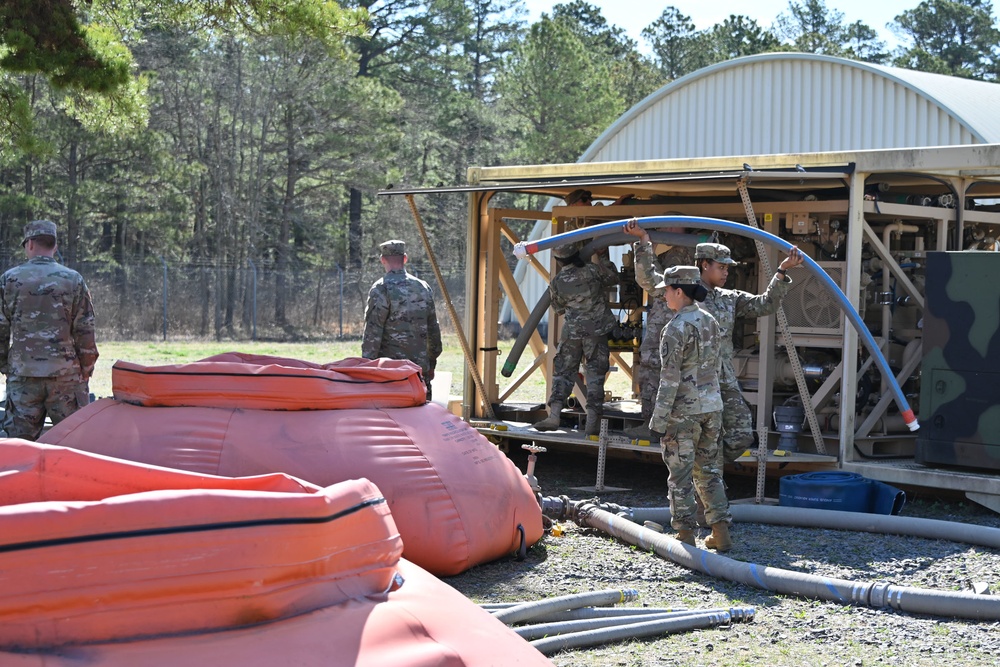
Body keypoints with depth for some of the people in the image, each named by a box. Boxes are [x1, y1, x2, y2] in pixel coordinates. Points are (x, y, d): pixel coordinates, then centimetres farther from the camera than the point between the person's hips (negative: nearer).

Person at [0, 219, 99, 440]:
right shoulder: (73, 280, 0)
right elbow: (85, 331, -1)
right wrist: (87, 369, 8)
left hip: (22, 374, 1)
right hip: (66, 374, -1)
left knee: (19, 441, 5)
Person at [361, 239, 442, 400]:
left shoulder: (381, 289, -10)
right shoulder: (423, 288, 9)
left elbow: (372, 333, -12)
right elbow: (433, 330, 15)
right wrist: (431, 363, 24)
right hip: (420, 368, 5)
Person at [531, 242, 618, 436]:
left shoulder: (557, 282, -2)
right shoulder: (592, 270, -8)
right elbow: (613, 278, 9)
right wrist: (604, 258, 20)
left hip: (571, 332, 1)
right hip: (596, 330, -1)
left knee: (563, 372, 10)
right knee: (595, 375, 2)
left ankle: (554, 416, 1)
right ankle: (592, 422, -2)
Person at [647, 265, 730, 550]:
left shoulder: (676, 328, -17)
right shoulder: (710, 322, 8)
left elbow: (669, 379, -19)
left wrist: (659, 419, -15)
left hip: (683, 409, -8)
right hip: (712, 405, 8)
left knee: (680, 474, 2)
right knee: (709, 470, 14)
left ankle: (685, 535, 6)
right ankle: (721, 532, 13)